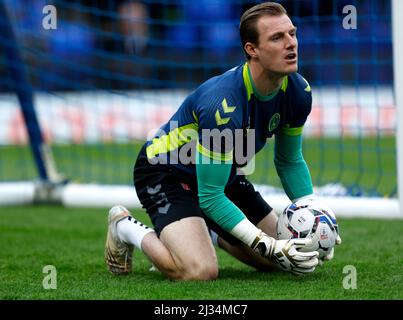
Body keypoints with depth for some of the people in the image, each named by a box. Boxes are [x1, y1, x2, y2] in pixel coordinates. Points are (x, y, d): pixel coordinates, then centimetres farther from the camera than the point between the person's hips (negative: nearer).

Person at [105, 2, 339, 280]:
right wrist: (268, 245, -32)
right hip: (165, 171, -8)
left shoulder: (298, 92, -13)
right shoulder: (224, 105, -36)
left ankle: (205, 231, 25)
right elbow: (209, 196, -29)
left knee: (281, 260, 7)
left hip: (224, 174, 8)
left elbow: (290, 161, 6)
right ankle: (127, 228, -2)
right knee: (200, 271, -30)